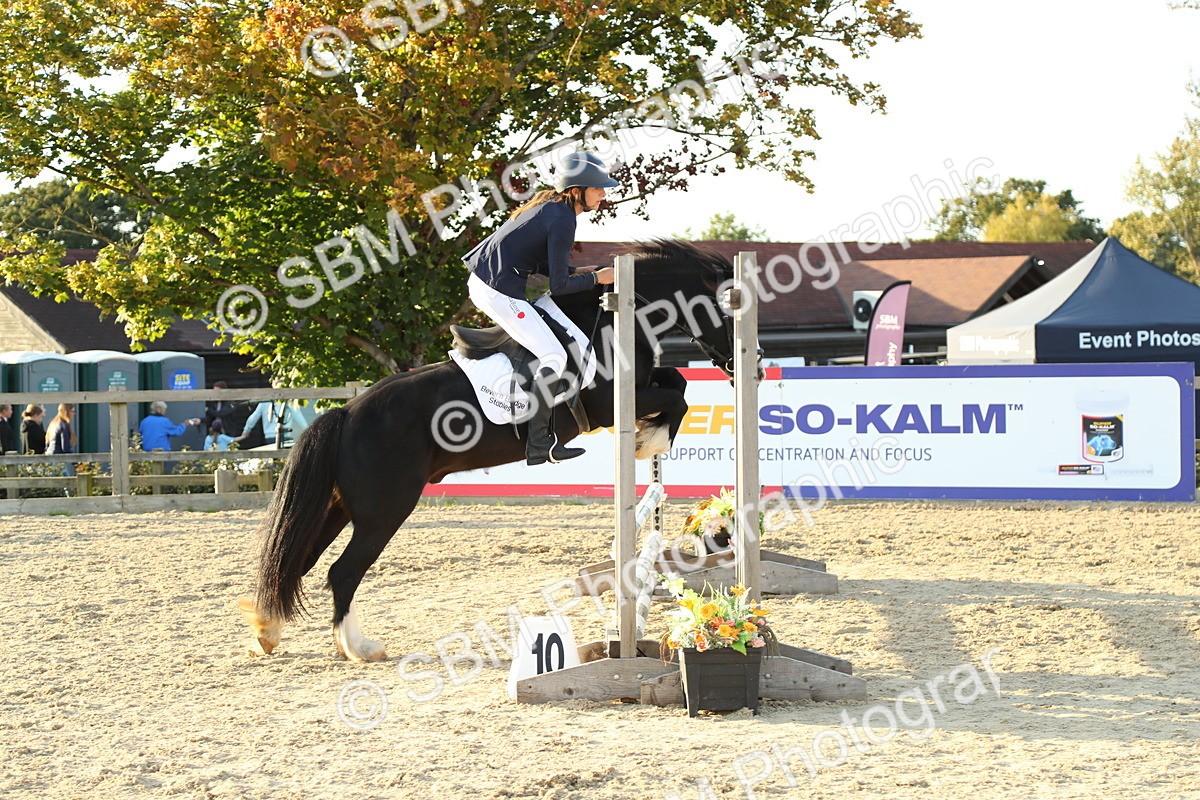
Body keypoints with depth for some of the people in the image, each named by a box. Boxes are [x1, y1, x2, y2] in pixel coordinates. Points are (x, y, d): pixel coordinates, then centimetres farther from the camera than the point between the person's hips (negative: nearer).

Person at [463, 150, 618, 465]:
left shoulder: (547, 203, 13)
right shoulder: (563, 221, -15)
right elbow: (558, 286, -13)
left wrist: (575, 272, 14)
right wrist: (596, 278, 0)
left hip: (478, 282, 11)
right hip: (500, 292, -11)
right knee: (554, 357, -9)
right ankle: (538, 445, -11)